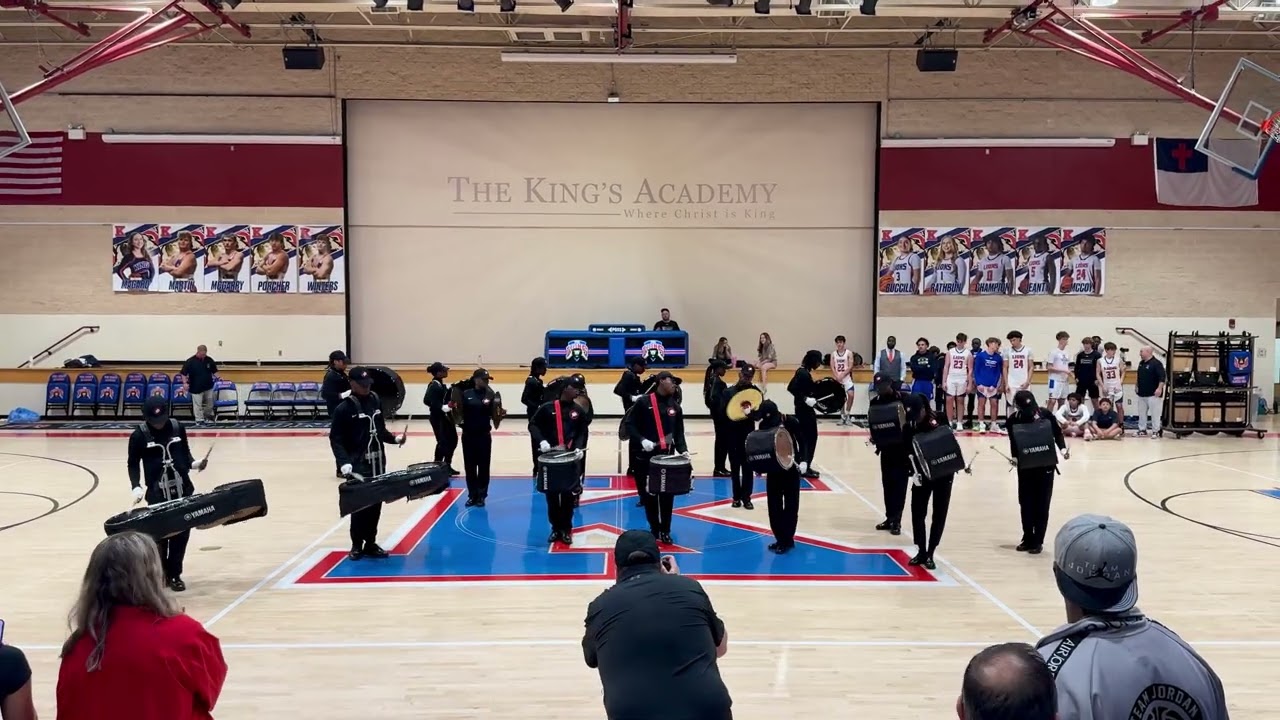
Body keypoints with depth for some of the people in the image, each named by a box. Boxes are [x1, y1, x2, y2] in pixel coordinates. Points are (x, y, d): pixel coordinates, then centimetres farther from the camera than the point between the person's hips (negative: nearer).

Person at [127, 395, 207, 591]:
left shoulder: (178, 428, 2)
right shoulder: (139, 436, -6)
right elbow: (133, 465, 0)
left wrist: (194, 464, -5)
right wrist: (137, 487, -12)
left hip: (183, 490, 3)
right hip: (157, 495, -3)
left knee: (182, 533, 5)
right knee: (160, 535, 1)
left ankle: (174, 574, 18)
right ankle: (159, 573, 19)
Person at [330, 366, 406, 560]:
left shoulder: (376, 401, 7)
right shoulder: (344, 409, -11)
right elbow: (336, 438, -12)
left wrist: (395, 439, 2)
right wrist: (344, 462, -22)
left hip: (378, 462, 6)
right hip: (358, 464, -5)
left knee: (376, 504, 9)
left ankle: (371, 544, 20)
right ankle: (357, 545, 14)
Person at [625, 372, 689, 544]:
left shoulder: (675, 406, 9)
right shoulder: (644, 402, -4)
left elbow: (679, 432, 9)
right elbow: (630, 425, -6)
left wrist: (682, 449, -7)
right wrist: (641, 440, -20)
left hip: (667, 457, 3)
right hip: (646, 457, -3)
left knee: (667, 496, 3)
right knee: (649, 495, 4)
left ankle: (665, 531, 15)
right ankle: (655, 530, 18)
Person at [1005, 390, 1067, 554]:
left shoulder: (1045, 415, -12)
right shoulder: (1014, 420, -10)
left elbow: (1057, 433, 2)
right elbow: (1013, 442, -2)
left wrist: (1063, 449, -12)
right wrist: (1014, 458, -19)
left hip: (1045, 464, -1)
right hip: (1025, 465, 1)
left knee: (1041, 503, 3)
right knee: (1025, 502, 7)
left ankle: (1038, 541, 10)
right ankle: (1028, 538, 21)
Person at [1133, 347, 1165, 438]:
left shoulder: (1156, 363, -13)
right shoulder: (1141, 363, 13)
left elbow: (1162, 377, -19)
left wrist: (1159, 388, -25)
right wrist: (1137, 386, 23)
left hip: (1153, 394, -8)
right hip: (1142, 393, 8)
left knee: (1155, 413, -4)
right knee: (1142, 413, 12)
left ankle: (1156, 431, 2)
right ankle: (1142, 430, 20)